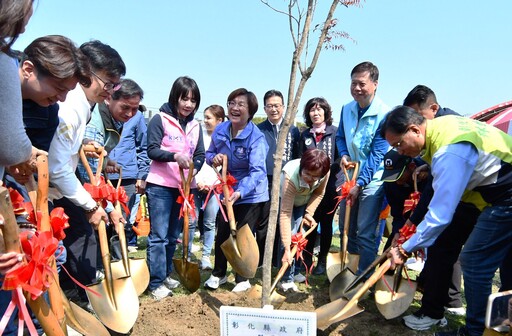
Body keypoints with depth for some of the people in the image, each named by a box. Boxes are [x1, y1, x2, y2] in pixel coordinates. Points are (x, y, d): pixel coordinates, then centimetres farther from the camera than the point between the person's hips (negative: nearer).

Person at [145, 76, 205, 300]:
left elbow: (200, 155, 8)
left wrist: (193, 168, -12)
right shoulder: (160, 119, -5)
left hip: (184, 187, 6)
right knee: (159, 236, -3)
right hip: (161, 185, -6)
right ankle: (156, 283, 4)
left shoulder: (195, 125, 12)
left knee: (173, 235, 15)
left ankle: (166, 274, 29)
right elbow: (152, 150, -12)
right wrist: (175, 156, -27)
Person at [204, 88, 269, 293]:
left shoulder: (256, 137, -24)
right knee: (222, 234, 13)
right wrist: (213, 158, -17)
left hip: (251, 195, -5)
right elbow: (209, 153, 9)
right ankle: (218, 274, 34)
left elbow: (257, 171, -33)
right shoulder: (220, 130, -7)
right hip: (228, 191, 5)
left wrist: (240, 192, -49)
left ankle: (242, 279, 23)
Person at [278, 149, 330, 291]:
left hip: (303, 202, 4)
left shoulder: (325, 173, -31)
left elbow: (319, 193, -7)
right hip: (284, 199, -4)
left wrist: (309, 213, -17)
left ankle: (294, 271, 11)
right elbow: (285, 214, -44)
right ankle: (287, 279, -5)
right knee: (291, 235, -16)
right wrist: (287, 249, -45)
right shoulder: (290, 177, -44)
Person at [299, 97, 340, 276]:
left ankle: (322, 261, 19)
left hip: (329, 185, -3)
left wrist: (327, 171, -18)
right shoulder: (304, 135, 11)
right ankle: (307, 257, 22)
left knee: (326, 223, 7)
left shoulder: (335, 132, -1)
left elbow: (340, 158, -4)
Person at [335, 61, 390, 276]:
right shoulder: (347, 109, 0)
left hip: (372, 179, -6)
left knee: (365, 234, -5)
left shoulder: (384, 114, -18)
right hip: (350, 175, 6)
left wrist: (359, 184, -21)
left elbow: (377, 154, -19)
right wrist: (344, 155, -6)